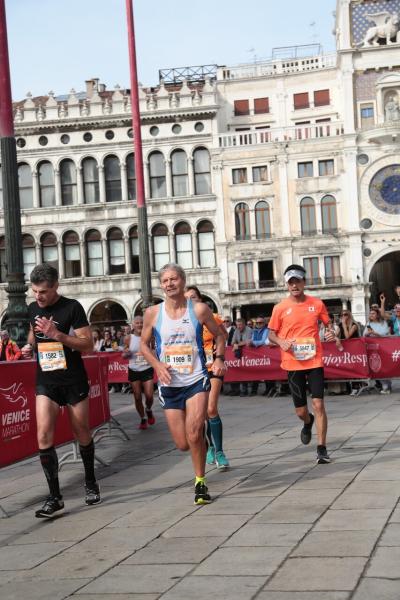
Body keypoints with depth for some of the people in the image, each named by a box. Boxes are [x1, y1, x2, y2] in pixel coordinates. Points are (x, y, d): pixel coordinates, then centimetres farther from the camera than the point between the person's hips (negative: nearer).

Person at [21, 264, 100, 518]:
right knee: (44, 436, -12)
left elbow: (88, 345, -14)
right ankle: (55, 498, -8)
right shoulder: (32, 309, 5)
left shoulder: (72, 307, -11)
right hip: (46, 382, 3)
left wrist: (57, 334, -25)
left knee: (82, 434, 11)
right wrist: (30, 347, 1)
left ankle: (91, 483, 34)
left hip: (74, 381, -3)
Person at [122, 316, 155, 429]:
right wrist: (126, 353, -16)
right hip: (134, 371, 1)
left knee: (149, 396, -8)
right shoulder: (129, 338, -2)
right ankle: (143, 419, 22)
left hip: (147, 370, -1)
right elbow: (124, 355, 6)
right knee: (137, 397, 3)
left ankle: (148, 410, 25)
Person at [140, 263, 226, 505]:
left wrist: (219, 358, -5)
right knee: (183, 444, 4)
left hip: (196, 380, -2)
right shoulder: (153, 313, -1)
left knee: (193, 432, -22)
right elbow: (145, 344, 11)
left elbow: (219, 335, 11)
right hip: (169, 385, 2)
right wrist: (157, 364, -6)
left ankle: (200, 483, -2)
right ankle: (201, 434, 42)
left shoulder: (199, 309, -4)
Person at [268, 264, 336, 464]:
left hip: (314, 361, 0)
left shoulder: (317, 304, 1)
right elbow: (271, 333, 6)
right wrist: (281, 342, -15)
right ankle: (308, 423, 45)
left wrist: (331, 333, -8)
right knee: (300, 411, 7)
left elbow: (328, 324, 15)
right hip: (293, 363, 1)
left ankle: (322, 448, 1)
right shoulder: (280, 308, -1)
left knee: (318, 404, -9)